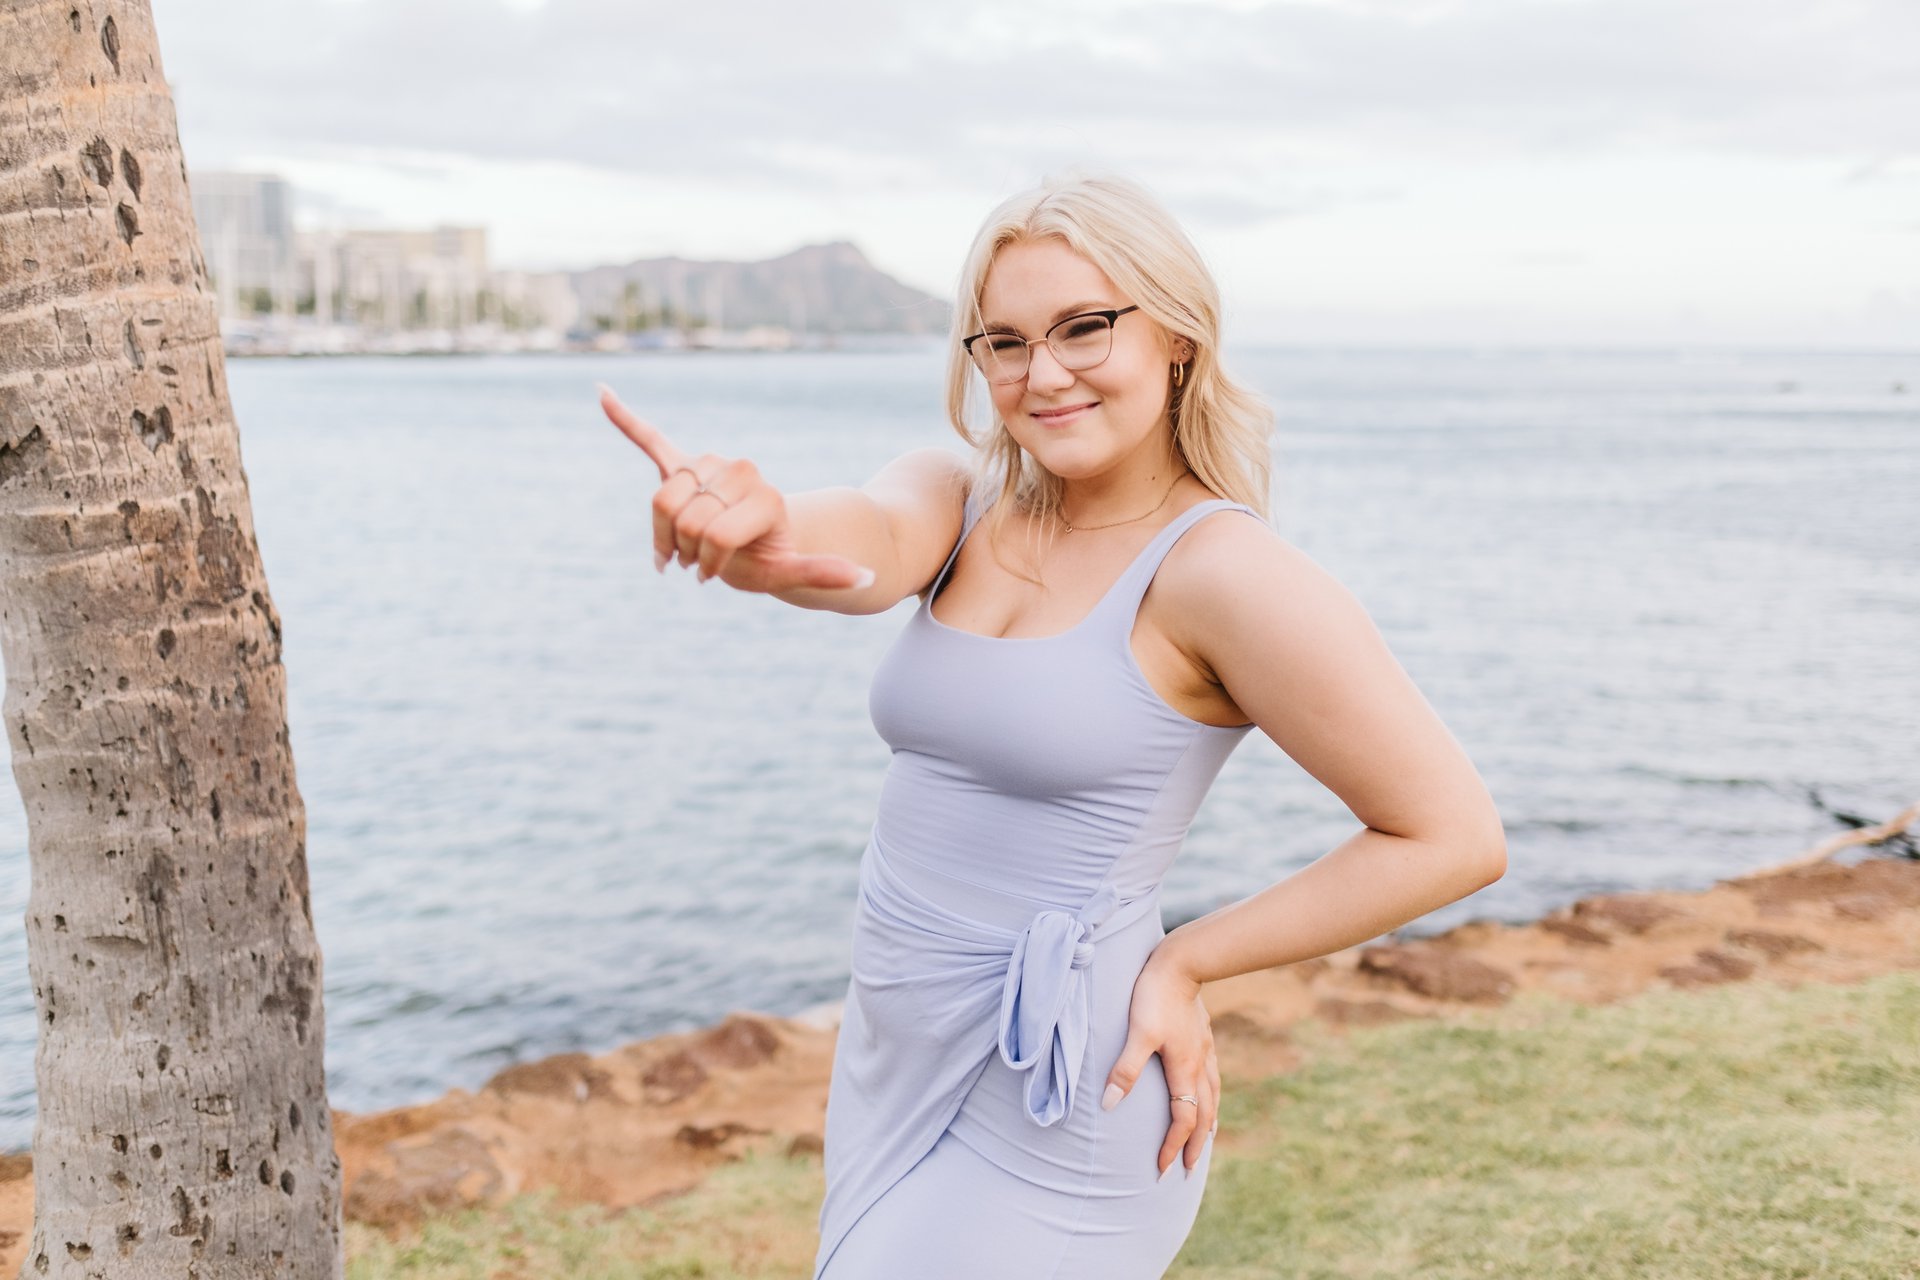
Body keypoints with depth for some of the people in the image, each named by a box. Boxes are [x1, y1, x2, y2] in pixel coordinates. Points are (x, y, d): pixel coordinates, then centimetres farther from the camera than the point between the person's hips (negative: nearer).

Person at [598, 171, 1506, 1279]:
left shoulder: (1222, 568, -16)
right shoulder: (954, 502, 2)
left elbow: (1455, 837, -14)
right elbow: (865, 544, -22)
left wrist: (1186, 962, -12)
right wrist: (761, 534, -46)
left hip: (1055, 1120, -7)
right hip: (894, 1067, 7)